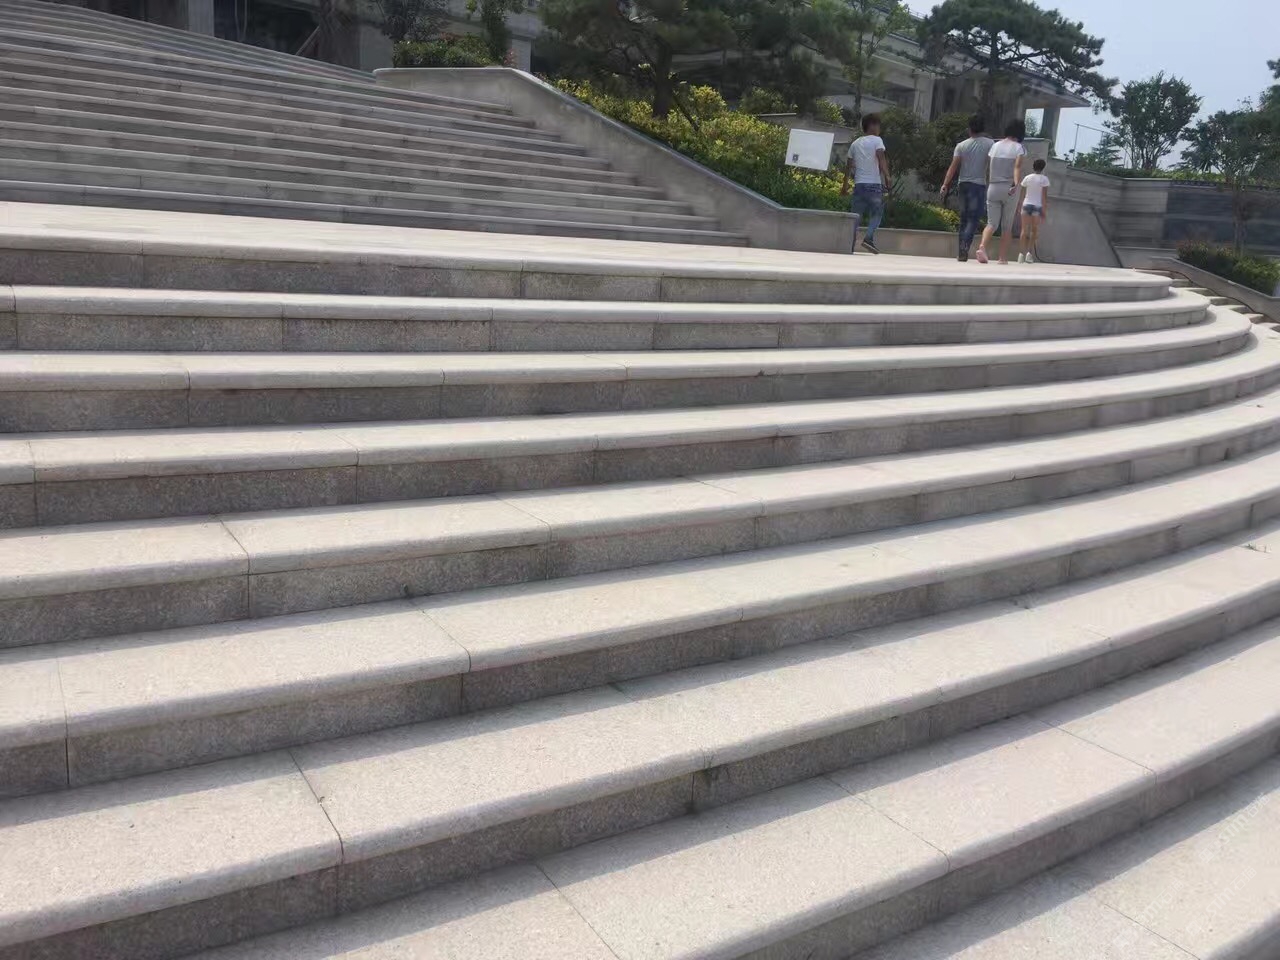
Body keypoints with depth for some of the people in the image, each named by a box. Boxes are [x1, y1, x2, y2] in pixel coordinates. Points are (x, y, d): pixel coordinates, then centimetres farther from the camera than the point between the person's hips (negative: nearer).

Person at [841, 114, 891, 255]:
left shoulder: (855, 143, 15)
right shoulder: (877, 140, 0)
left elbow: (849, 166, 17)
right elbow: (881, 159, -13)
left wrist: (845, 184, 23)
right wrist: (887, 176, -15)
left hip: (859, 184, 4)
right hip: (874, 184, -4)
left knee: (856, 215, 7)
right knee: (877, 213, 6)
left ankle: (850, 244, 0)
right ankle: (869, 238, -13)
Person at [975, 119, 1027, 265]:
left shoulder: (995, 146, 10)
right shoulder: (1019, 147, -2)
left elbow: (989, 169, 9)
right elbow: (1017, 167, -17)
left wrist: (987, 187, 18)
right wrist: (1016, 184, -30)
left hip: (993, 188, 3)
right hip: (1009, 189, -3)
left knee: (992, 223, 3)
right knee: (1007, 226, 7)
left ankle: (982, 246, -25)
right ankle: (1003, 258, 7)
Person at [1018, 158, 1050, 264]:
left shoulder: (1027, 178, 7)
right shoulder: (1044, 179, -2)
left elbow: (1022, 195, 7)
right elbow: (1044, 196, -6)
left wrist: (1021, 208, 14)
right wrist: (1045, 211, -3)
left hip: (1026, 205, 2)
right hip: (1038, 206, -2)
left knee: (1025, 230, 2)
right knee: (1035, 230, 8)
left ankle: (1023, 253, -6)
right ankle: (1030, 252, -3)